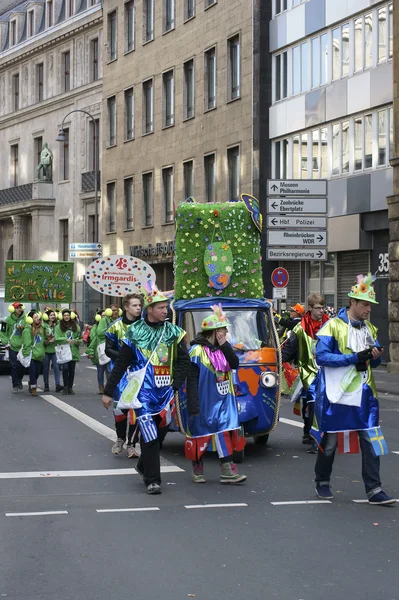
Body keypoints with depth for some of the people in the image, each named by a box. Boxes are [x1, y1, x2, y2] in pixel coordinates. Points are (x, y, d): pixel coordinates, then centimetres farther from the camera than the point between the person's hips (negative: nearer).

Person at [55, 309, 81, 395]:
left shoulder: (75, 326, 10)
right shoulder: (58, 327, 4)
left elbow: (80, 338, 13)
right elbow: (57, 338, -6)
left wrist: (78, 341, -8)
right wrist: (66, 340, -20)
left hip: (74, 351, 2)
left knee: (72, 370, 4)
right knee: (65, 368, -14)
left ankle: (70, 388, 13)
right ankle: (65, 387, 0)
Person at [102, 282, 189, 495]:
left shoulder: (173, 332, 7)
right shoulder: (135, 333, 0)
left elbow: (184, 361, 10)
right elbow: (120, 365, 2)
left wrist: (176, 385, -3)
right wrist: (108, 392, 2)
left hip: (165, 392, 3)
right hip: (143, 392, -3)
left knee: (160, 432, 9)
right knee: (150, 435, -10)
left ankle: (144, 466, 33)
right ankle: (152, 480, -6)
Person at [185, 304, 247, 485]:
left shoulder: (223, 348, 9)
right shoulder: (197, 350, -12)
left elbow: (235, 364, -5)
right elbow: (192, 380, -13)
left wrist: (225, 345, -13)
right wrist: (193, 406, -17)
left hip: (223, 401, 6)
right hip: (204, 402, -6)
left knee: (225, 433, -2)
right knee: (200, 435, 6)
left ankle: (227, 470, -5)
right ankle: (197, 469, 21)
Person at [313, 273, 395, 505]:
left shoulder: (370, 329, 10)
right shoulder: (333, 325, -8)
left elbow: (374, 363, 16)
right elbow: (321, 356, -17)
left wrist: (375, 357, -9)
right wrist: (354, 358, -22)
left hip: (363, 393, 5)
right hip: (336, 393, -5)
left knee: (370, 440, -2)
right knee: (330, 441, 8)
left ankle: (374, 490, 0)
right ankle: (322, 482, 26)